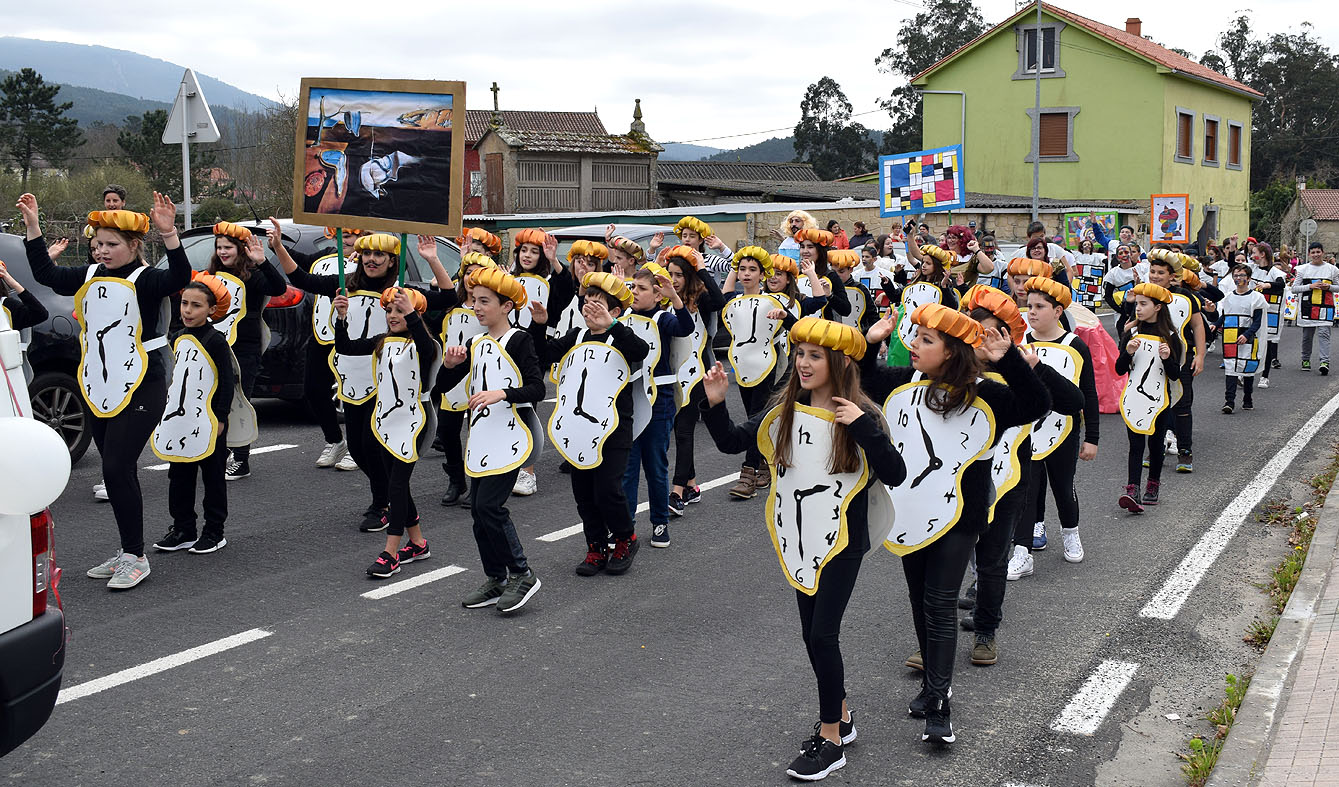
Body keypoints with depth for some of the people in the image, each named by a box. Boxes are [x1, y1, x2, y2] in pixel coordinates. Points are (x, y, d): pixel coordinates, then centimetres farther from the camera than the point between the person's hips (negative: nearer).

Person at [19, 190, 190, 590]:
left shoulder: (145, 279, -11)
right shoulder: (90, 276, 10)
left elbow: (180, 278, -29)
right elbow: (45, 273, 6)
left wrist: (169, 234, -43)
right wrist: (32, 226, 0)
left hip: (141, 388, -8)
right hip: (99, 388, 8)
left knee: (117, 468, -12)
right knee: (117, 471, 13)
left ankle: (136, 557, -2)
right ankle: (127, 553, 23)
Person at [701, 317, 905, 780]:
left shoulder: (860, 415, -12)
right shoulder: (785, 409, -1)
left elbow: (895, 475, -20)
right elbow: (732, 442, 1)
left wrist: (864, 427, -29)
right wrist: (715, 404, -15)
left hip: (842, 540, -5)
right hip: (800, 538, 5)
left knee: (822, 634, -6)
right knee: (812, 633, 13)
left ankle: (831, 739, 8)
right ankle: (840, 717, 33)